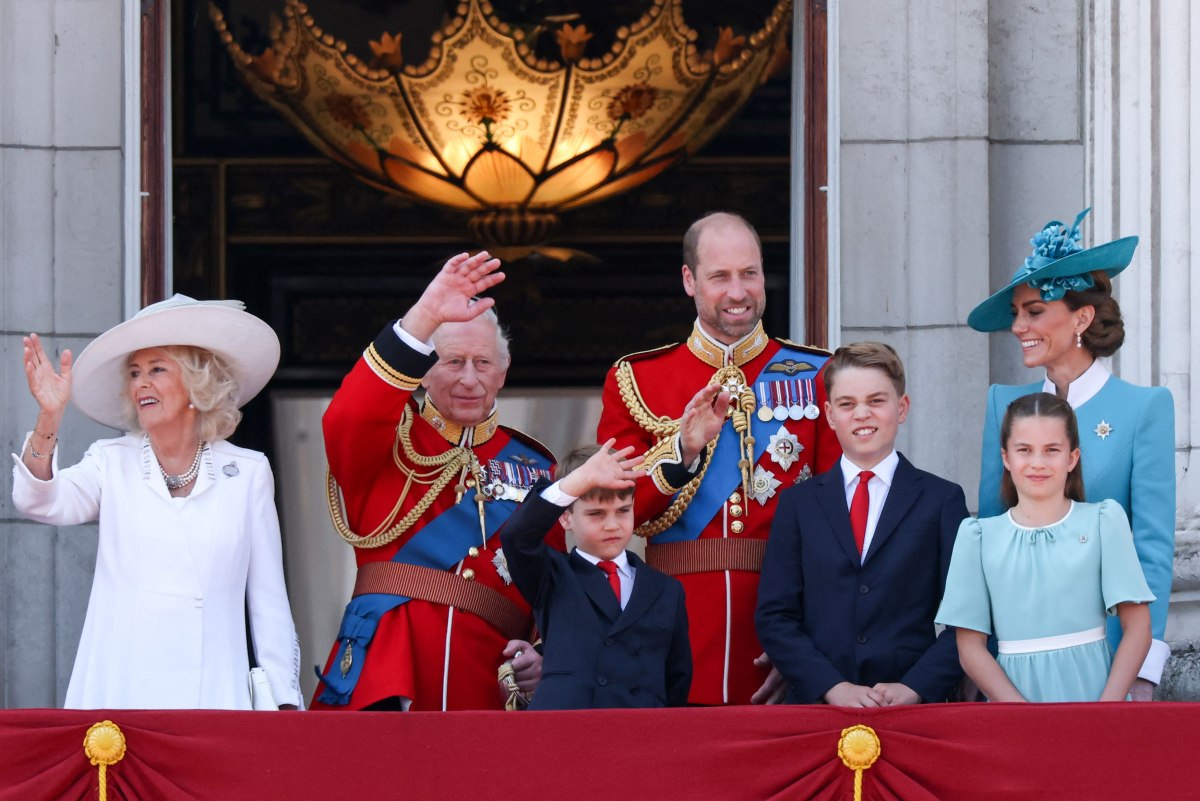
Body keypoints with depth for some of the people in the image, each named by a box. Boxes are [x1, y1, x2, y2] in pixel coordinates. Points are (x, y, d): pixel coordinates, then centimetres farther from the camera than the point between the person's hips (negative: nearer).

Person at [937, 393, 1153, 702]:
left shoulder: (1104, 521, 3)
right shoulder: (979, 536, 4)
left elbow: (1137, 628, -1)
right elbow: (970, 646, 1)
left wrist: (1107, 709, -13)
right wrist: (1026, 718, -12)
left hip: (1090, 689, 0)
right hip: (1012, 690, 1)